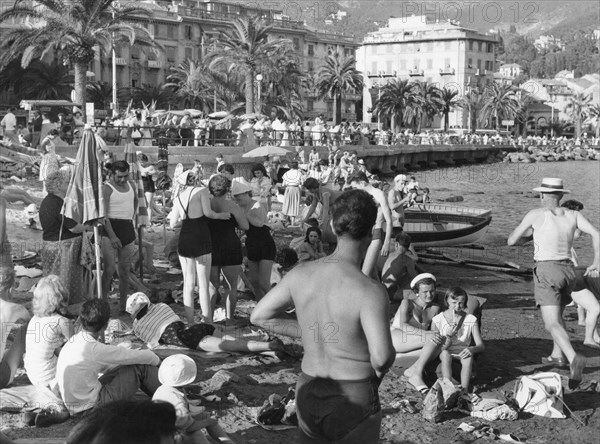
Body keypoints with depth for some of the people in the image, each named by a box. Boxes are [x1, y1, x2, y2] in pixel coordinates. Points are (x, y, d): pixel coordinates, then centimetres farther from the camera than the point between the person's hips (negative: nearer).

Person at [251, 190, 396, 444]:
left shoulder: (301, 274, -6)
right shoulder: (370, 291, -22)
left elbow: (258, 317, 4)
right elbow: (382, 357, -30)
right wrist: (379, 371, -7)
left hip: (308, 393, 5)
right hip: (354, 401, -5)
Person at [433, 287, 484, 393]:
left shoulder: (471, 320, -3)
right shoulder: (437, 320, -7)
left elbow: (481, 346, -7)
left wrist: (472, 349, -31)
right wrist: (448, 337, -28)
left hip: (462, 352, 1)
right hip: (445, 353, -1)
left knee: (468, 356, -34)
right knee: (445, 353, -35)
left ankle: (464, 390, -36)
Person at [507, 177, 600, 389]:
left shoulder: (535, 214, -3)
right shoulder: (573, 215, 6)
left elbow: (511, 240, 4)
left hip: (547, 271, -5)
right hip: (568, 270, 5)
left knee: (552, 324, -14)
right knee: (557, 314, 31)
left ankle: (574, 358, -38)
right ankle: (556, 355, 37)